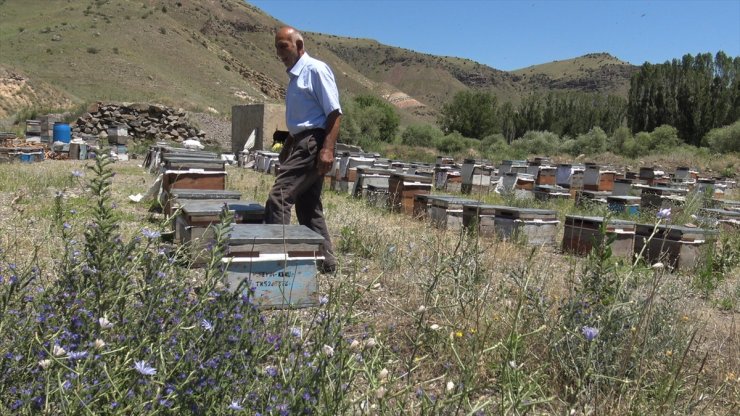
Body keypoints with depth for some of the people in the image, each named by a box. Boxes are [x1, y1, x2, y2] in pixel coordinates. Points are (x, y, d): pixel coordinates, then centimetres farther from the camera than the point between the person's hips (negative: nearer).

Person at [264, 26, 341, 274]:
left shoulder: (316, 69, -9)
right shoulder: (294, 75, 19)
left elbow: (334, 113, -16)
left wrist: (327, 150, -23)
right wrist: (287, 146, 25)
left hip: (313, 144, -10)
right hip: (301, 144, 10)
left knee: (278, 198, -15)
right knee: (308, 207, 11)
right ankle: (325, 262, 18)